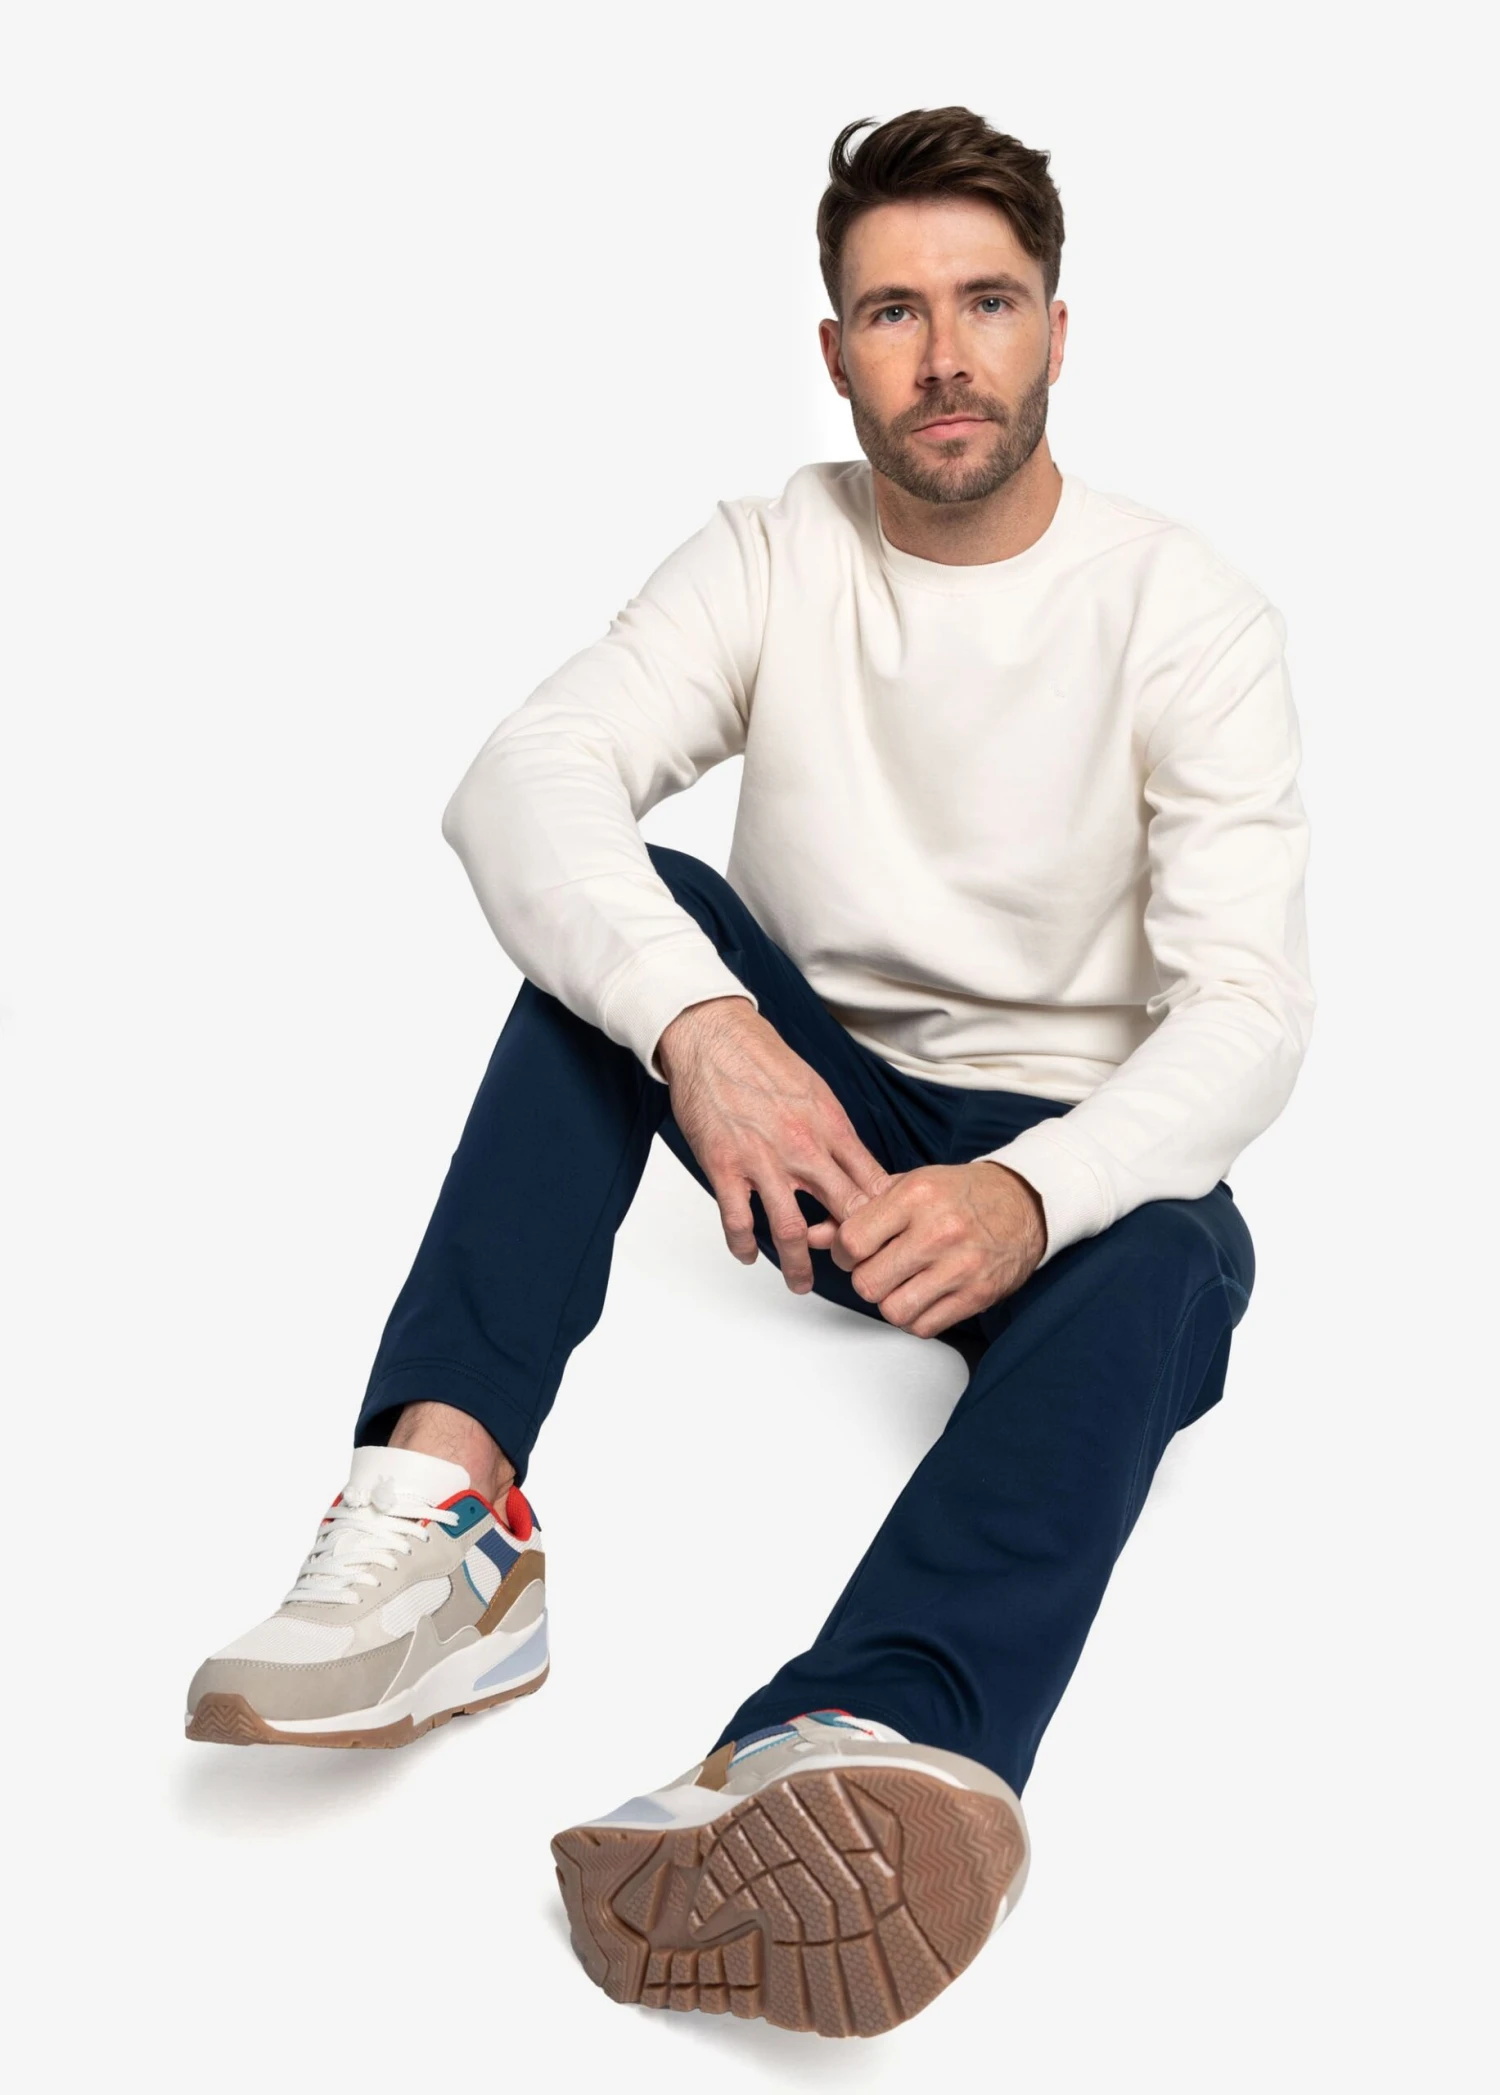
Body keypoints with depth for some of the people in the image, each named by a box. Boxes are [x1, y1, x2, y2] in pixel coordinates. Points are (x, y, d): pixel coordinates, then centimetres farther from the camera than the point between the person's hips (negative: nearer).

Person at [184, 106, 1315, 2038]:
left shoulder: (1191, 618, -8)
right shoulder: (774, 553, -2)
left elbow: (1244, 1008, -18)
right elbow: (520, 779, -19)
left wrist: (1031, 1196, -39)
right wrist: (702, 1024, -39)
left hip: (1063, 1163, -2)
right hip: (805, 1121, 3)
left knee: (1163, 1267, -36)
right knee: (631, 916, -23)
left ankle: (838, 1754, -66)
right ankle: (445, 1505, -38)